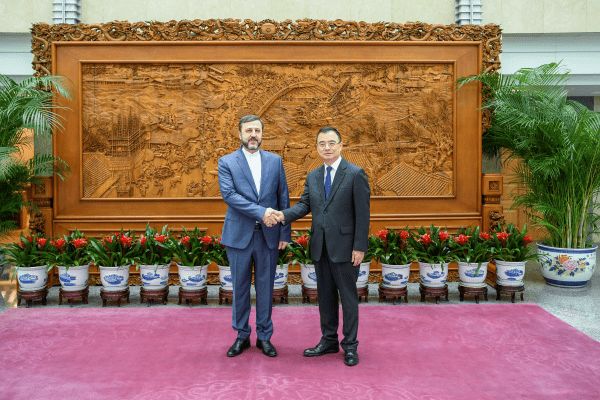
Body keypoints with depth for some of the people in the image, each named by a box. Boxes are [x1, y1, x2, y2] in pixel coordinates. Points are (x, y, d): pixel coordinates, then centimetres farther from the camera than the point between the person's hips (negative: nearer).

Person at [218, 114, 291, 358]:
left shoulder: (275, 161, 6)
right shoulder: (227, 162, 0)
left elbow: (283, 198, 6)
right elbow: (229, 194, -14)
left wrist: (285, 233, 2)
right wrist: (260, 212, -22)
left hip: (269, 235, 2)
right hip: (239, 234, -1)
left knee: (265, 287, 10)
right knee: (240, 287, 9)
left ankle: (264, 336, 24)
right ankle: (242, 335, 24)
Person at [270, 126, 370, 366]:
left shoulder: (355, 174, -8)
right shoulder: (313, 177, 10)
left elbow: (362, 213, -11)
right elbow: (305, 204, 6)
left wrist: (359, 247, -14)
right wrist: (285, 215, -15)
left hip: (344, 247, -6)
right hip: (320, 247, 6)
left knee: (348, 297, 5)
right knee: (325, 295, 15)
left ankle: (350, 346, 17)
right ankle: (328, 341, 29)